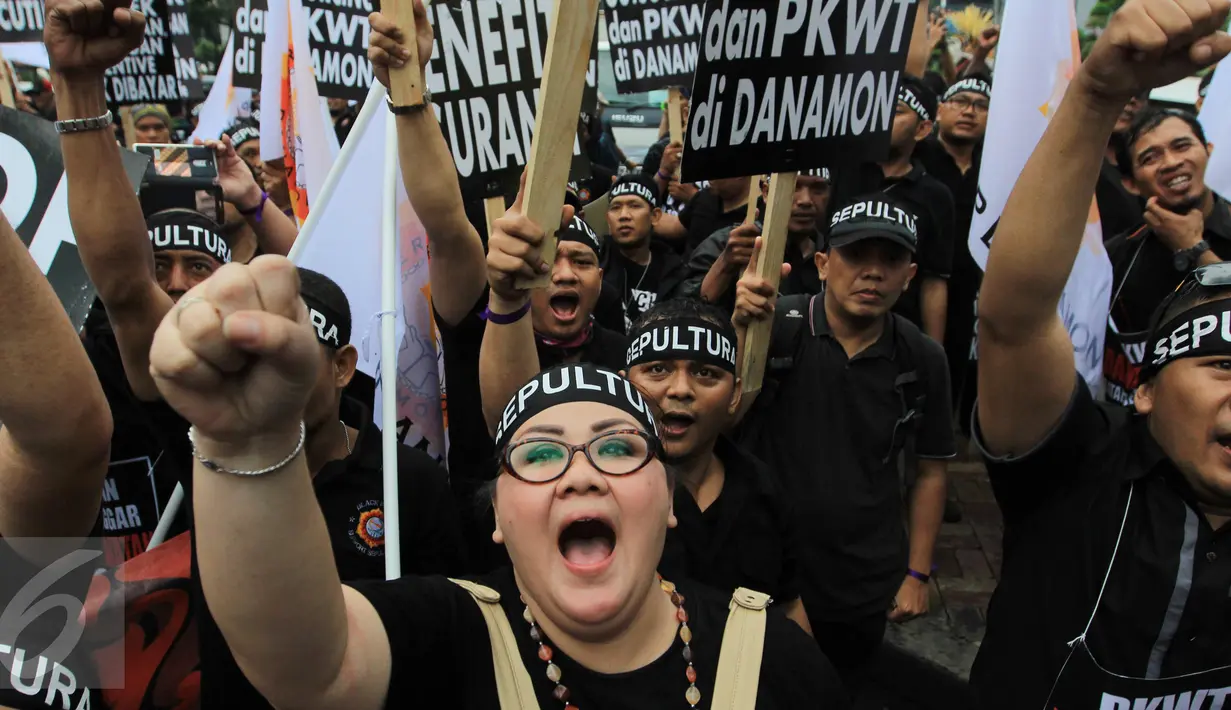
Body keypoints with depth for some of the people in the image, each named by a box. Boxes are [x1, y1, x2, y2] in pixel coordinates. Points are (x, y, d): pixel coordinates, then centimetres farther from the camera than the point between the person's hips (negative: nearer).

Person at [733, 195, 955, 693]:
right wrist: (741, 325, -43)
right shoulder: (775, 325, -14)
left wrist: (918, 573, 4)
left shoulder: (923, 360, -5)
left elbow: (931, 470, 6)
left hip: (867, 588, 2)